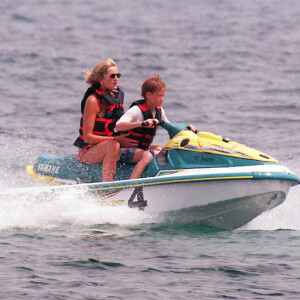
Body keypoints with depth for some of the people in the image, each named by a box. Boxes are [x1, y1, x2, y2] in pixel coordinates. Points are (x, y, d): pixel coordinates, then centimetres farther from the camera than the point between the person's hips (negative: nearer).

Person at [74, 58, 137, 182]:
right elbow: (87, 137, -17)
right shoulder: (93, 100, -13)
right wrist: (117, 140, -23)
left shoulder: (118, 96, 10)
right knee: (113, 145, -37)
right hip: (86, 152, -7)